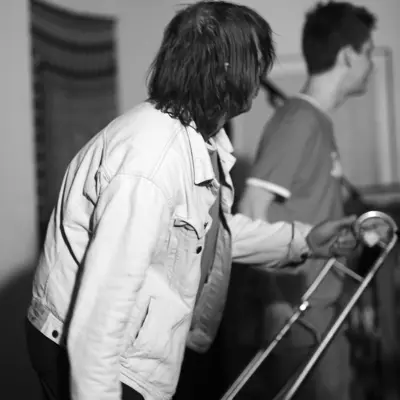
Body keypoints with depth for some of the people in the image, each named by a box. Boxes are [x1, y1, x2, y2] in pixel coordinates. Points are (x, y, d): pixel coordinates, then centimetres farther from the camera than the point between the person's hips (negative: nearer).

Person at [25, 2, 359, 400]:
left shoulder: (205, 139, 1)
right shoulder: (148, 164, -30)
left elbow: (210, 227, 18)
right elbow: (100, 312, -31)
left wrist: (302, 239, 17)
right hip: (84, 356, -10)